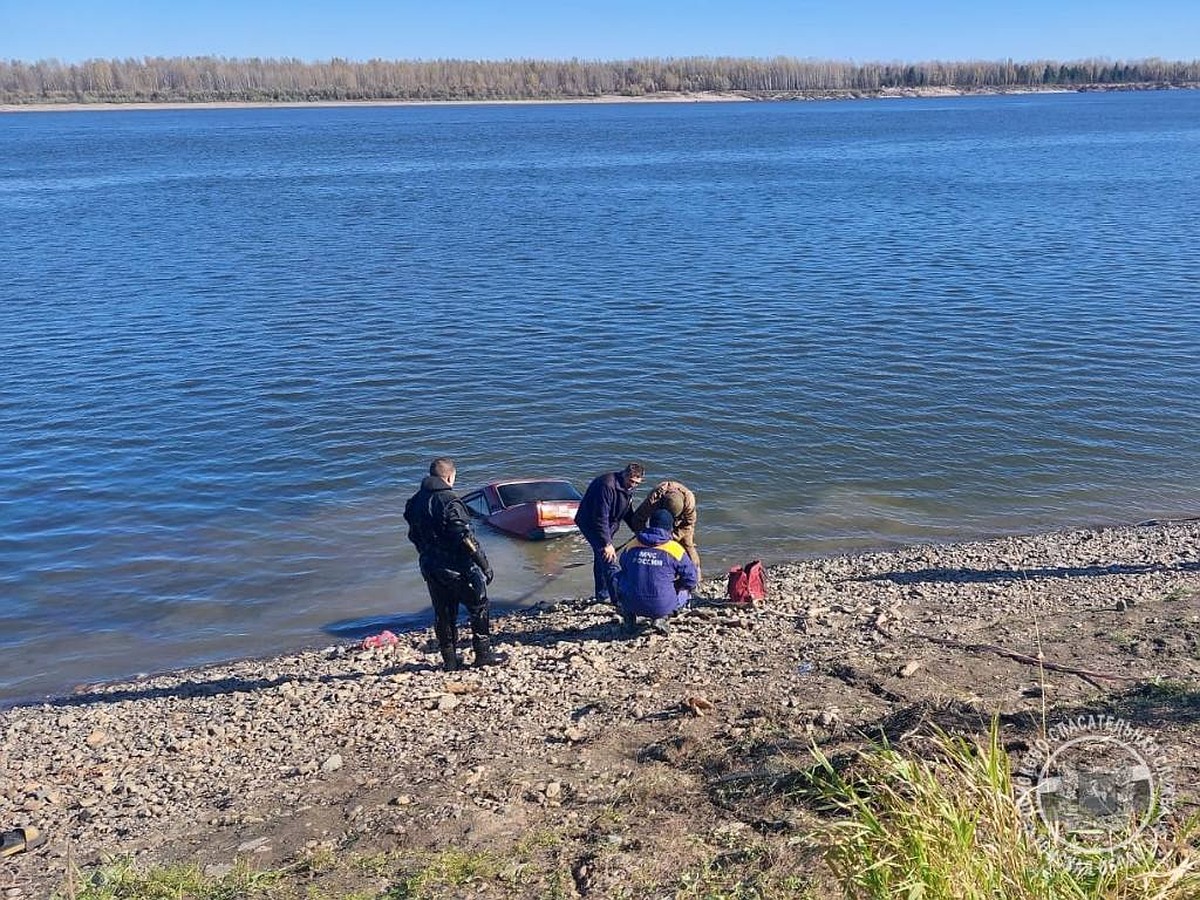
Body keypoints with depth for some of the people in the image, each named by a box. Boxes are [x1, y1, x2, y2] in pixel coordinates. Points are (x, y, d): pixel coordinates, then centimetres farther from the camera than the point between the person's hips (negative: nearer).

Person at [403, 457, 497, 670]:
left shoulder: (414, 502, 5)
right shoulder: (449, 500, -19)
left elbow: (414, 537, 13)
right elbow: (465, 537, -22)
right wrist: (484, 564, -17)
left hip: (430, 568, 7)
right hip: (457, 568, -7)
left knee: (443, 613, 16)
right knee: (478, 608, 10)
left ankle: (449, 659, 21)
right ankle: (483, 654, 14)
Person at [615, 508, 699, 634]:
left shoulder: (632, 546, 4)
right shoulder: (675, 549, -4)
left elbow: (624, 566, 24)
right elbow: (692, 579, 3)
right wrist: (674, 584, 24)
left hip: (631, 604, 3)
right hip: (662, 607, -3)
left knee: (620, 577, 31)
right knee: (684, 591, 26)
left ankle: (628, 620, 19)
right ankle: (660, 619, 4)